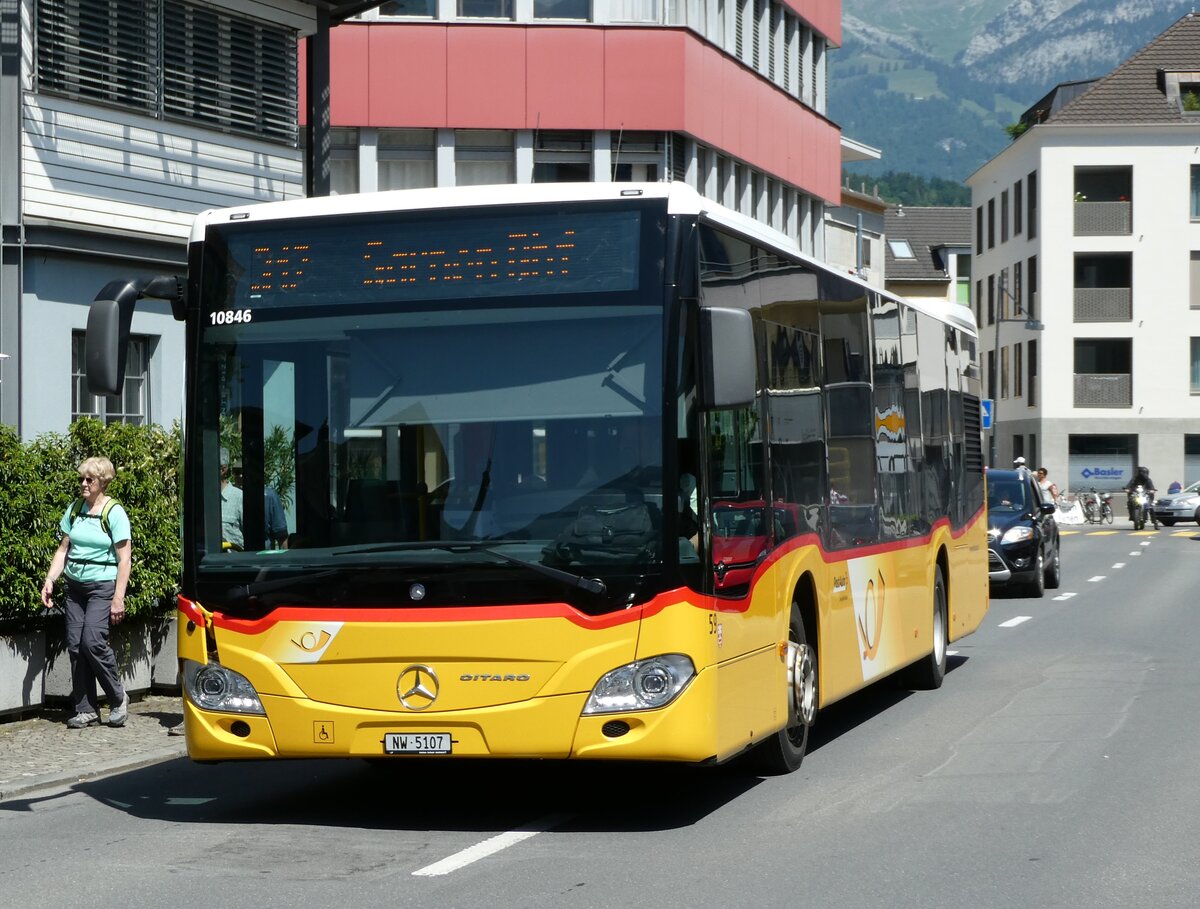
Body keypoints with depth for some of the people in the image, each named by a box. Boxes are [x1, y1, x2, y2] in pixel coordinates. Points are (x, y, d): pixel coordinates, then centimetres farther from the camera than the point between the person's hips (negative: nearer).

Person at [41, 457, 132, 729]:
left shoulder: (114, 513, -7)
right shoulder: (75, 509, 10)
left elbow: (124, 559, -9)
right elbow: (63, 549, 14)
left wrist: (118, 598, -15)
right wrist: (49, 581, 3)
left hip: (103, 586, -6)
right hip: (75, 585, 6)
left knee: (92, 641, -18)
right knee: (75, 646, 1)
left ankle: (118, 698, 2)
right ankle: (85, 710, 7)